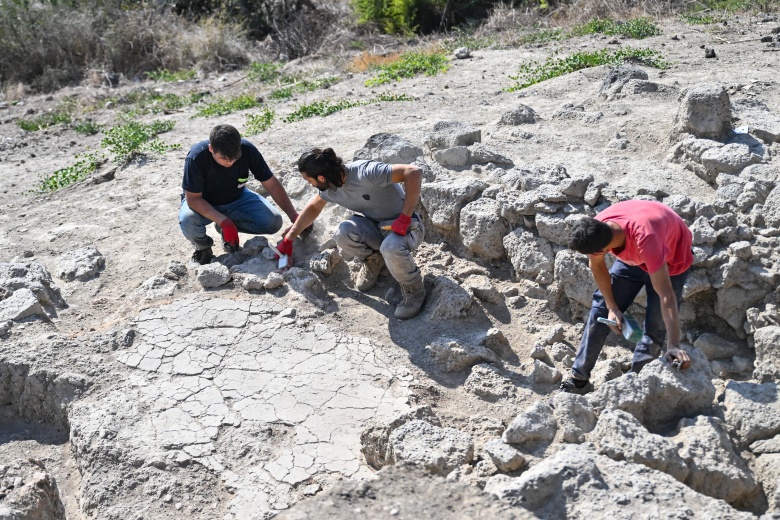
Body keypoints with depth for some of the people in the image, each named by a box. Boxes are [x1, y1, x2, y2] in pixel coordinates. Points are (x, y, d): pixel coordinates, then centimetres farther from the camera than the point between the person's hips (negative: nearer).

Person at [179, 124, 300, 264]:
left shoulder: (247, 150, -25)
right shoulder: (196, 158, -33)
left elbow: (271, 184, -16)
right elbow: (193, 199, -26)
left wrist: (294, 217, -22)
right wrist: (224, 221, -37)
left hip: (236, 198, 3)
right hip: (203, 204, -3)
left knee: (274, 222, -18)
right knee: (188, 221, -36)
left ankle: (227, 229, 7)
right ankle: (203, 246, 0)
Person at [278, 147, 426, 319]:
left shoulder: (366, 173, -31)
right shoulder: (329, 188, -7)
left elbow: (414, 173, -36)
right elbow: (313, 208, 14)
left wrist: (404, 219, -35)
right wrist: (288, 239, 16)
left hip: (404, 225, -6)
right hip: (374, 224, 6)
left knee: (391, 247, -40)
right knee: (343, 233, -25)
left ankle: (414, 291, -9)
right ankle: (373, 260, 8)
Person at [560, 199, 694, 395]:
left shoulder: (645, 240, -47)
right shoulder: (596, 229, -31)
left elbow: (666, 296, -47)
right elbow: (597, 266, -10)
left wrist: (673, 347, -50)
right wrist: (612, 307, -11)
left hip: (672, 260, -5)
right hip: (632, 256, 5)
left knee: (654, 327, -12)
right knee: (601, 307, 1)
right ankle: (579, 379, 9)